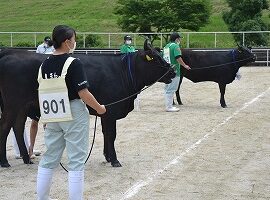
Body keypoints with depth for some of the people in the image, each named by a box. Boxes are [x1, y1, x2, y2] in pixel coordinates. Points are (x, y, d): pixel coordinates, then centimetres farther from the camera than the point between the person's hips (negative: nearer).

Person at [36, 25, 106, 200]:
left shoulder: (44, 65, 3)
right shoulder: (73, 63, -15)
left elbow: (44, 92, 9)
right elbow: (83, 93, -17)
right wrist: (99, 108, -2)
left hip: (52, 115, 6)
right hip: (74, 114, -6)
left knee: (49, 159, 15)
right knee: (76, 160, 2)